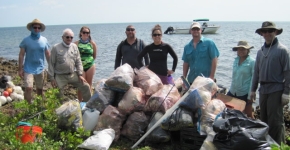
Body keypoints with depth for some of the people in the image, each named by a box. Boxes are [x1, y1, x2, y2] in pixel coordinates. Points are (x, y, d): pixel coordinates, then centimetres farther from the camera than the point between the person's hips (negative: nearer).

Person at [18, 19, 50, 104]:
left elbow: (48, 55, 6)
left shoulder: (44, 40, 2)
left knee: (40, 89, 13)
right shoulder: (26, 40, -4)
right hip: (28, 69, -3)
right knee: (28, 88, -17)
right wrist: (20, 69, -5)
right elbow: (21, 55, -2)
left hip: (40, 69, 3)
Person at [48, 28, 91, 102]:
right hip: (60, 76, -4)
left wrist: (80, 75, 1)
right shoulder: (56, 48, -8)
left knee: (86, 86, 3)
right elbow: (51, 64, -6)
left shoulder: (74, 46, 4)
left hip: (73, 74, 4)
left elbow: (78, 62, 8)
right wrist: (52, 78, -8)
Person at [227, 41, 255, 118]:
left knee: (248, 115, 4)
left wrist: (250, 95, -14)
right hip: (233, 92, 6)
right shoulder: (236, 60, 9)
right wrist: (231, 88, 16)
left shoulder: (252, 62, -9)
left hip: (245, 94, -6)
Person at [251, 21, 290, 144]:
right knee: (264, 119, 14)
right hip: (263, 90, 6)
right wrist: (253, 89, 14)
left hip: (276, 90, -6)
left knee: (275, 120, -3)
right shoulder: (260, 51, 11)